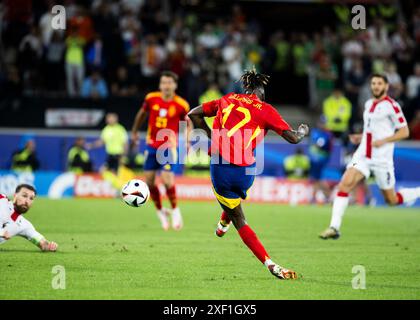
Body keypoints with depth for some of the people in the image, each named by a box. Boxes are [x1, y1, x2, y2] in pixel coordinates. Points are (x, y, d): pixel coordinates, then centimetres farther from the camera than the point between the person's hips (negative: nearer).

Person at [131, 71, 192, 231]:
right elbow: (142, 113, 15)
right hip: (152, 145, 4)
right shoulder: (151, 98, -4)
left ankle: (175, 211, 6)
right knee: (149, 181, 2)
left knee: (167, 179, -17)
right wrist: (135, 131, 24)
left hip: (169, 146, -4)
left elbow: (188, 123, 5)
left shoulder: (181, 105, -11)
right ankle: (160, 211, 23)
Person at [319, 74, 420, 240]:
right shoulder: (368, 104, 14)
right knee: (344, 184, -16)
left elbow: (404, 132, -9)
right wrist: (360, 137, 11)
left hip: (382, 159, -6)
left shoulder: (391, 105, -9)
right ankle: (334, 227, -19)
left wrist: (383, 141, -21)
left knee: (392, 200, 5)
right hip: (362, 155, 6)